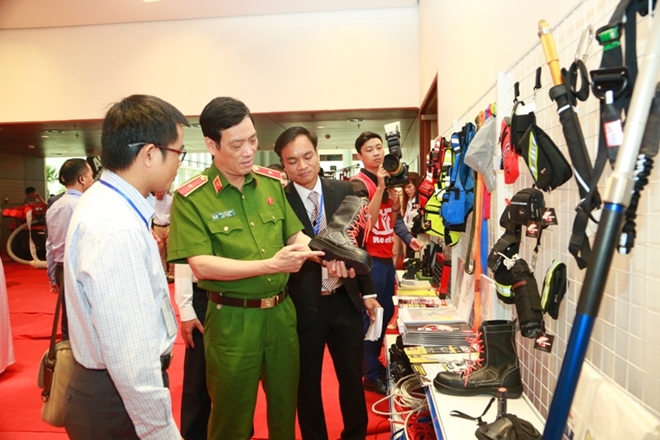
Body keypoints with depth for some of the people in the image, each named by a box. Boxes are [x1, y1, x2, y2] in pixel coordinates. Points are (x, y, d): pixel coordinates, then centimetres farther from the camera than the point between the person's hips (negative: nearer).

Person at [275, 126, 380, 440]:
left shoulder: (343, 191, 0)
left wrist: (367, 290, 9)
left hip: (345, 300, 3)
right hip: (302, 305, -3)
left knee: (352, 377, 18)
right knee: (307, 382, 15)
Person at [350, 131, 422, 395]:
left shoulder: (387, 178, 11)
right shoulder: (358, 183, -13)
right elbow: (367, 219, -26)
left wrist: (408, 238, 5)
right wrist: (380, 187, -31)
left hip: (387, 257, 8)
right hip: (370, 258, -8)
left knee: (387, 312, 16)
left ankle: (374, 362, 33)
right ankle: (371, 375, 13)